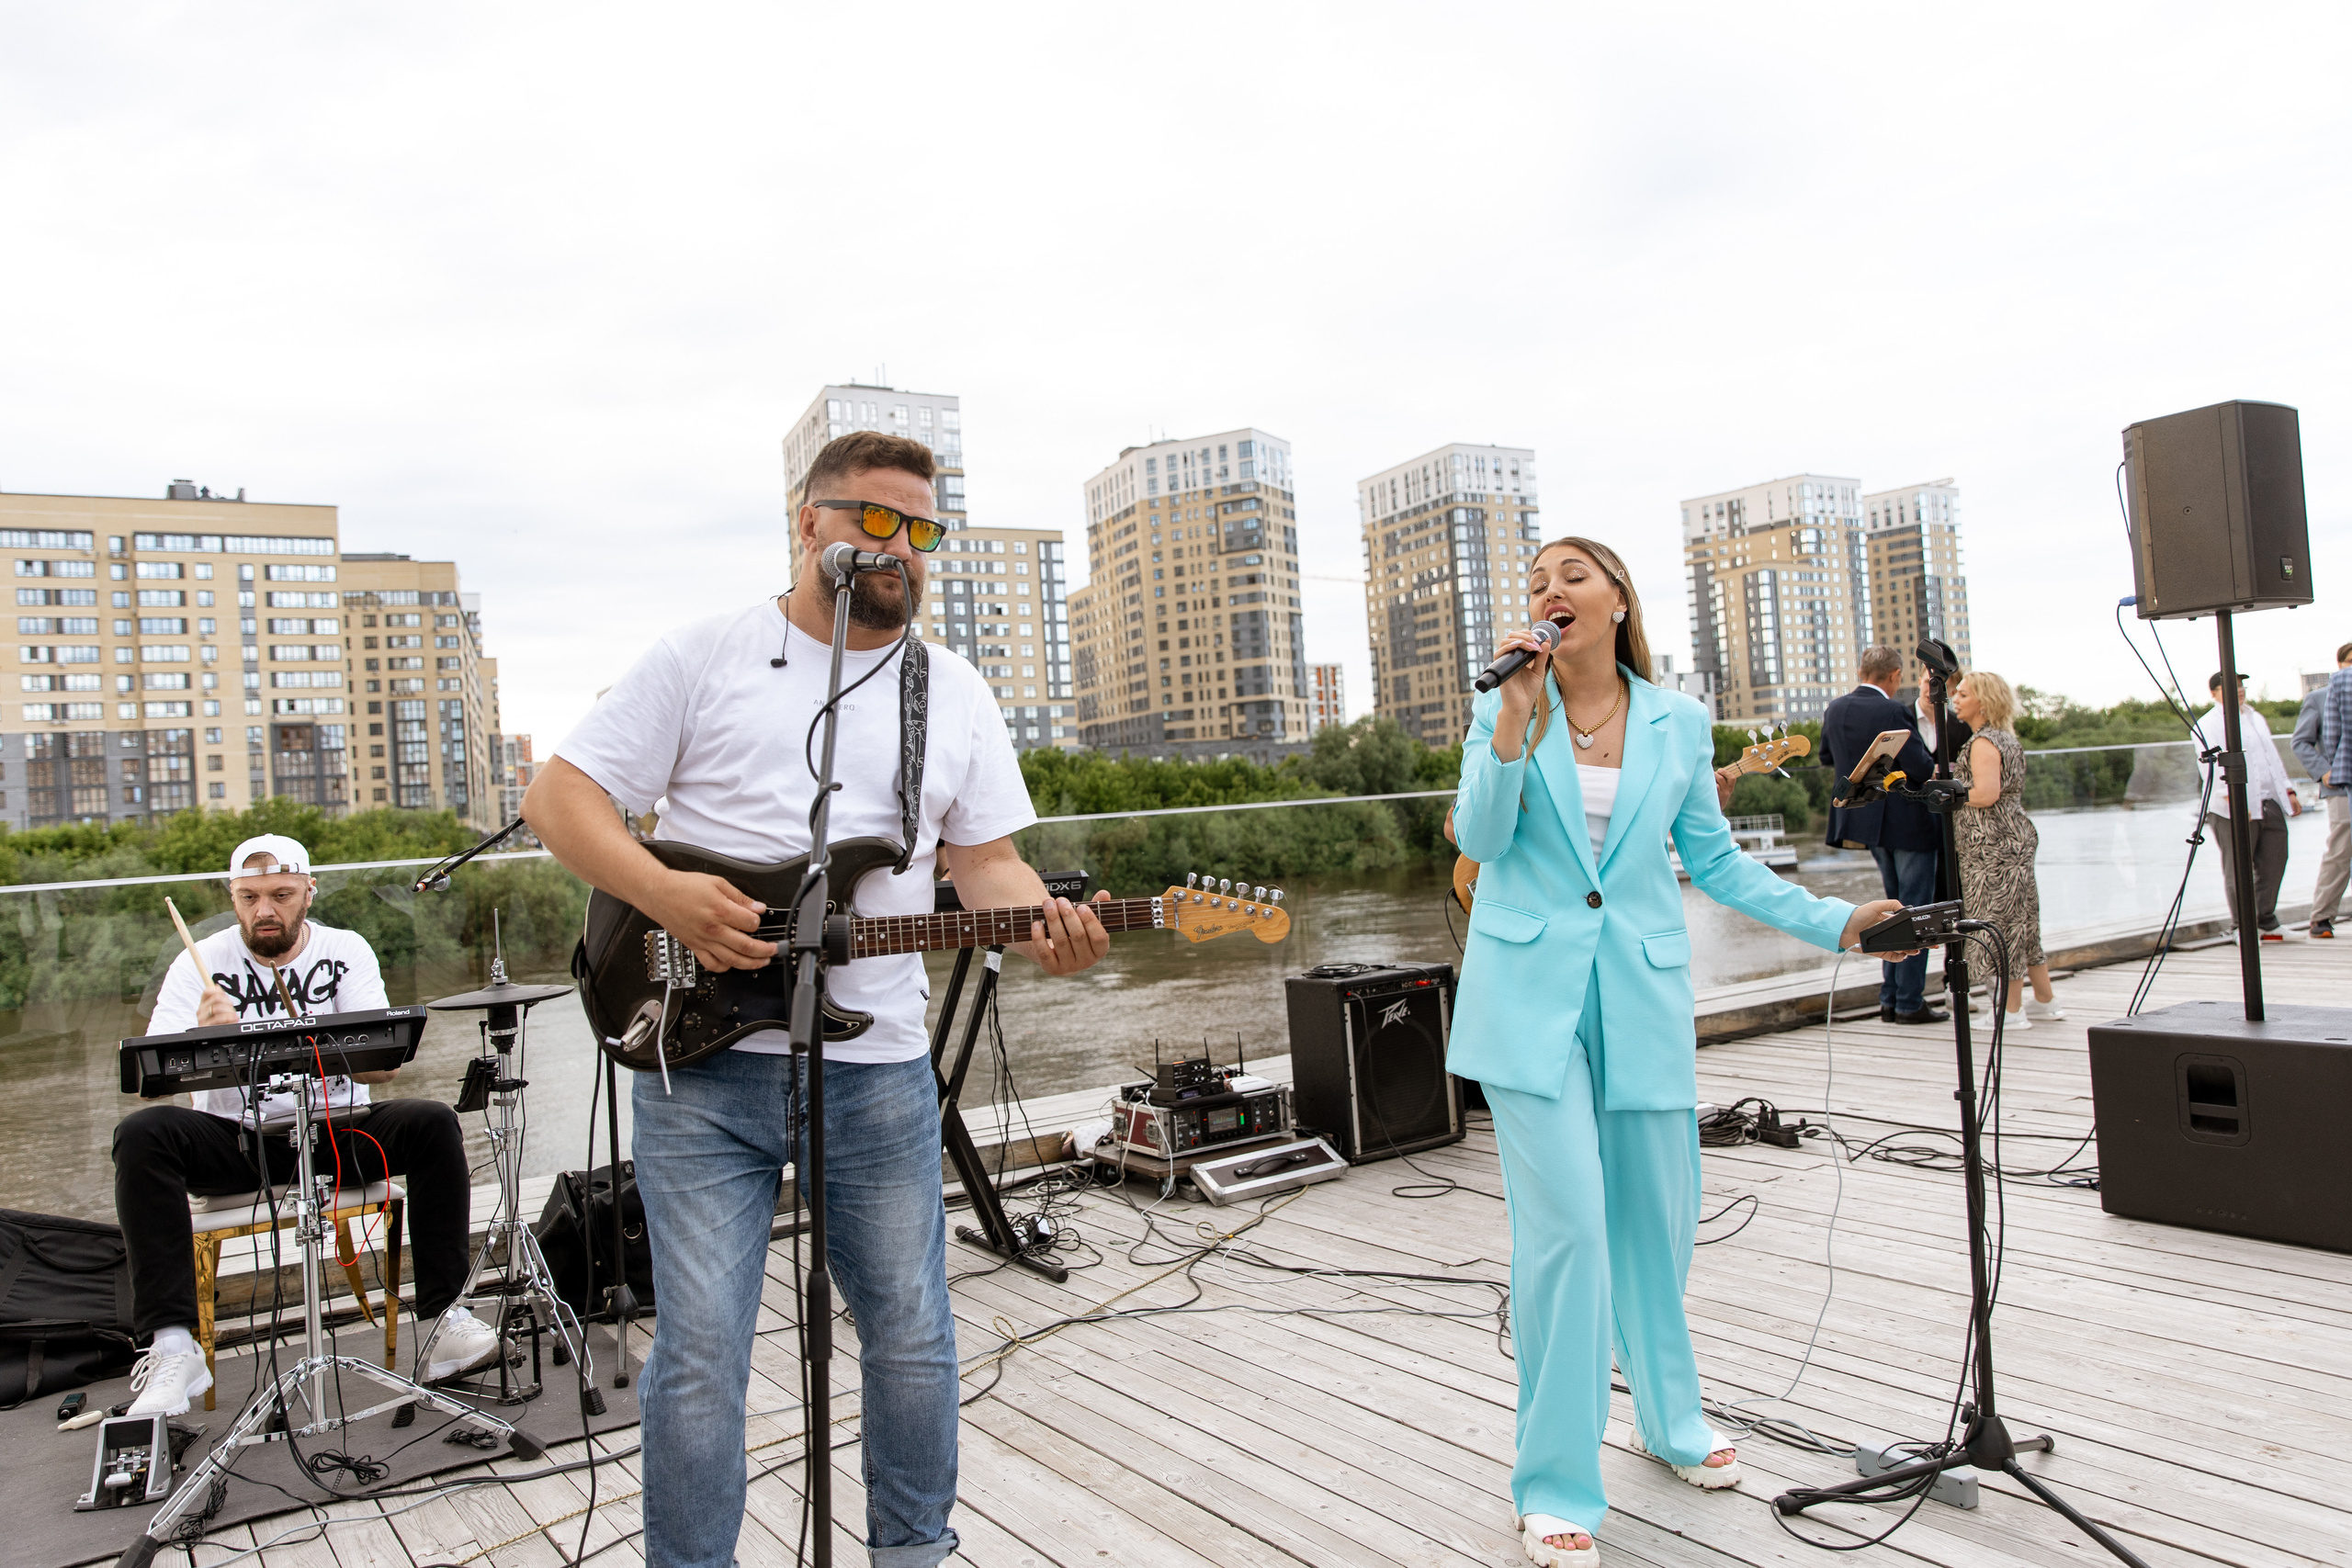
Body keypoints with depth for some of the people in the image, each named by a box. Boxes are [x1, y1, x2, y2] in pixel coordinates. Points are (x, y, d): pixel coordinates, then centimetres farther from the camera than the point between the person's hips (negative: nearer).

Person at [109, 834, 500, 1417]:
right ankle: (174, 1346, -26)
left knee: (434, 1124, -25)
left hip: (338, 1129, 0)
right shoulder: (200, 964, -2)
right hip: (236, 1140, 0)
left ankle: (442, 1317, -21)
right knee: (141, 1135, -27)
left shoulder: (346, 950, -2)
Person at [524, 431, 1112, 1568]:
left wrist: (1041, 928, -12)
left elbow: (985, 859, 9)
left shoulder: (954, 693, 10)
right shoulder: (704, 657, 1)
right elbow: (558, 795, 0)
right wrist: (665, 894, -17)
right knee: (700, 1353, 2)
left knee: (911, 1335, 13)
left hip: (878, 1066, 3)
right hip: (701, 1058, -2)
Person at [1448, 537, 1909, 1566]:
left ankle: (1670, 1420, 38)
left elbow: (1715, 861, 12)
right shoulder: (1504, 710, 3)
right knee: (1567, 1224, -8)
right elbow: (1479, 839, -9)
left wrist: (1837, 922, 5)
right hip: (1531, 991, -2)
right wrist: (1517, 716, -18)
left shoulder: (1680, 724, 6)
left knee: (1656, 1220, 12)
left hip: (1641, 994, 3)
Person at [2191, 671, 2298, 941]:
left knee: (2274, 862, 6)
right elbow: (2212, 764, -15)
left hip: (2270, 804, 7)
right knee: (2238, 869, -4)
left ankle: (2267, 923, 17)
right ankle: (2242, 926, 5)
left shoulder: (2256, 717, 23)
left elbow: (2273, 757, 28)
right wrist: (2231, 797, -26)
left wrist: (2288, 791, 22)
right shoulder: (2209, 724, -3)